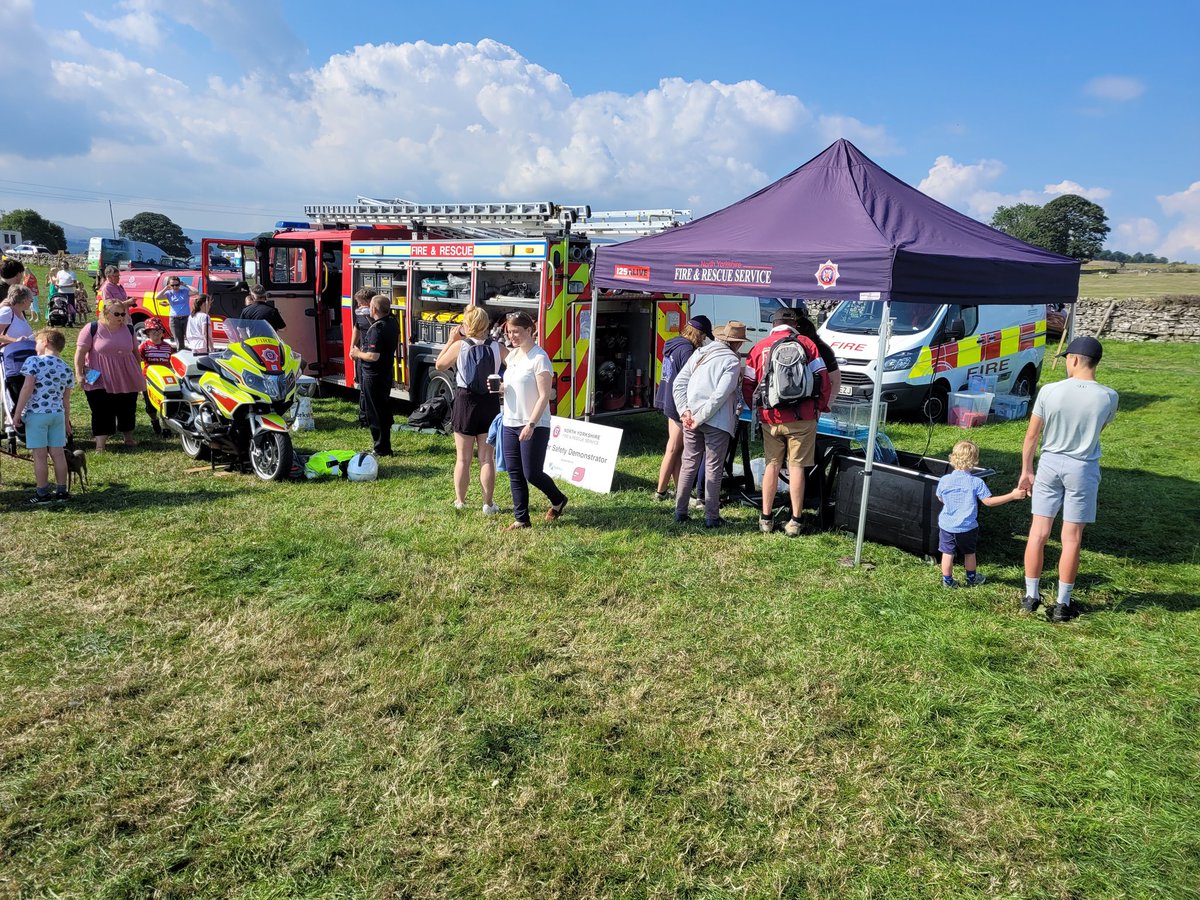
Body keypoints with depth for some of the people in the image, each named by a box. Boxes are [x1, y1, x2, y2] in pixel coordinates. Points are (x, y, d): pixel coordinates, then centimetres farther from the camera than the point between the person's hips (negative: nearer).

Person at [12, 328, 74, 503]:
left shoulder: (34, 361, -9)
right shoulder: (66, 369, 7)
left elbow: (27, 389, -15)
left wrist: (17, 413, -10)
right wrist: (67, 420, 19)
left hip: (36, 414, -5)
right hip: (58, 414, 5)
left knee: (39, 455, 1)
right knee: (58, 453, 9)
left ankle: (42, 494, 5)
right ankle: (61, 491, 14)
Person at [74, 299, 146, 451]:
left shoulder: (128, 329, 7)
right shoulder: (92, 329, -7)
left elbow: (135, 351, 17)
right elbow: (80, 352, -7)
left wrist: (139, 372, 20)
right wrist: (79, 373, -12)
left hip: (127, 380, 4)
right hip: (100, 381, -4)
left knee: (127, 410, 13)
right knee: (101, 414, -3)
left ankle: (129, 438, 31)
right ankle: (100, 446, -3)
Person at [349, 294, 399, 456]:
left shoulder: (376, 329, -24)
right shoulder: (393, 323, 4)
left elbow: (373, 356, -28)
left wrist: (358, 353, -10)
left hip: (374, 376, -9)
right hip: (387, 372, 9)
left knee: (375, 413, 0)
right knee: (385, 409, 17)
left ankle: (381, 449, 6)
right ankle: (385, 446, 27)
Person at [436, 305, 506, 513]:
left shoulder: (459, 346, -9)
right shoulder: (497, 347, -5)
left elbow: (439, 365, 4)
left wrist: (451, 340, 8)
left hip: (466, 402, -1)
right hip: (490, 403, 1)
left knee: (463, 458, 10)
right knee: (487, 458, 7)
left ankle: (460, 502, 19)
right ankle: (488, 504, 12)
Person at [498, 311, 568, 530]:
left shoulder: (539, 358, -12)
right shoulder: (511, 355, 11)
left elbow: (544, 396, -15)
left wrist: (531, 425, -21)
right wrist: (499, 388, 0)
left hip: (534, 426, -7)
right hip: (510, 424, 7)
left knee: (532, 473, -3)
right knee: (514, 474, 8)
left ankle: (558, 500, 25)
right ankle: (521, 519, 17)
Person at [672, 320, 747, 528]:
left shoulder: (700, 353, 11)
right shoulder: (732, 361, -7)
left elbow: (679, 383, 6)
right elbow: (720, 395, -17)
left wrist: (684, 410, 0)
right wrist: (701, 417, -13)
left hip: (691, 418, 5)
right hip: (717, 422, -5)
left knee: (689, 464, 14)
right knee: (713, 468, 2)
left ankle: (680, 511, 17)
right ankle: (711, 517, 6)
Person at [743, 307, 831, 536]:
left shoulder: (760, 347, 5)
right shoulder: (806, 344, 0)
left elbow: (747, 384, 5)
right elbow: (822, 380, -4)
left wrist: (759, 407, 18)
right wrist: (820, 406, 10)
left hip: (770, 419, 2)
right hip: (801, 418, -2)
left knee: (772, 465, 12)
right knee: (796, 466, 5)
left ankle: (766, 519, 16)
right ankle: (795, 521, 8)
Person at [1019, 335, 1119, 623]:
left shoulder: (1049, 391, -11)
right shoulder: (1108, 397, -10)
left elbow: (1032, 435, -4)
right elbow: (1100, 429, 7)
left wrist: (1026, 470, 8)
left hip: (1049, 464, 0)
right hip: (1083, 469, 0)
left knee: (1038, 533, 9)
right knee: (1071, 538, 7)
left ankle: (1031, 596, 17)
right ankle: (1062, 604, 15)